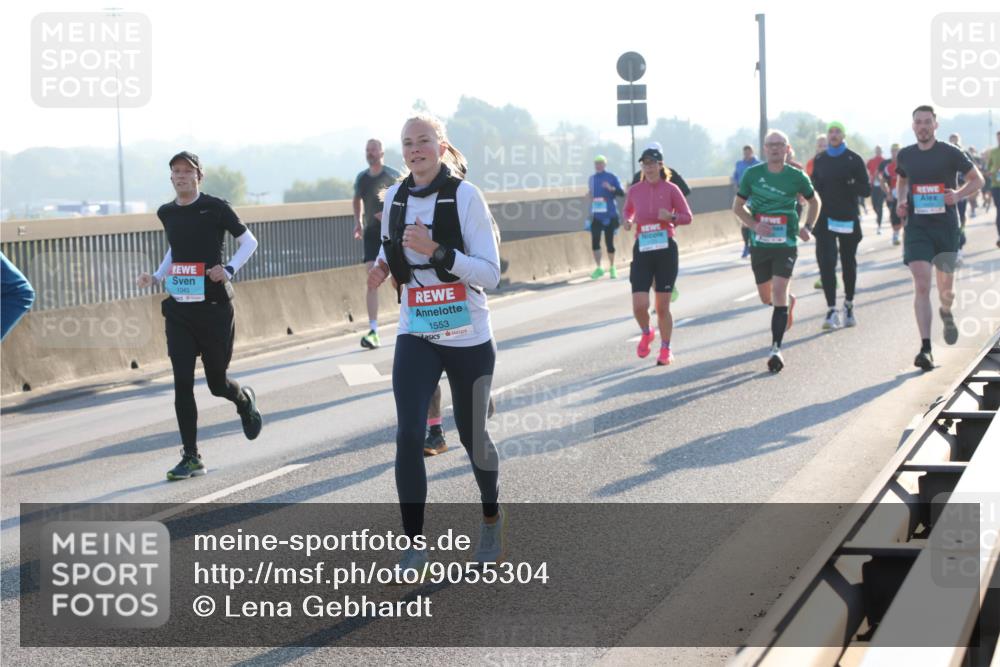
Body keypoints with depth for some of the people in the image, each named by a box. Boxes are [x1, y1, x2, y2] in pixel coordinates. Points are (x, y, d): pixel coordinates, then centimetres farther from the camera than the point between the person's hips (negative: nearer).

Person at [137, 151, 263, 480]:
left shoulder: (215, 207, -7)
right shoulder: (167, 213, 8)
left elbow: (249, 241, 1)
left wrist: (229, 269, -14)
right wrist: (156, 276, 9)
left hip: (214, 305, -4)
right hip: (179, 309, 4)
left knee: (217, 382, 6)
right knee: (182, 383, -5)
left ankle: (245, 400, 43)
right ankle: (191, 457, 1)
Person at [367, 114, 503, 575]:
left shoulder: (464, 196, -13)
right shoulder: (395, 198, 2)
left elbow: (491, 274, -16)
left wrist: (436, 250, -29)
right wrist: (382, 268, -1)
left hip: (469, 339, -3)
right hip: (416, 337, 3)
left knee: (471, 436, 11)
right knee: (408, 436, -12)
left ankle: (492, 517, 39)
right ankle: (413, 546, -5)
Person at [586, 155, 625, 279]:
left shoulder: (612, 177, -2)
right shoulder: (591, 178, 11)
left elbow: (622, 193, -8)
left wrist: (611, 188, -26)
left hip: (609, 215, -3)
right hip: (596, 215, 3)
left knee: (609, 242, 4)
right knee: (595, 242, -7)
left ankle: (612, 268, 18)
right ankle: (598, 268, 1)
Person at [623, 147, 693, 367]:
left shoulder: (670, 189, -3)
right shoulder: (635, 190, 3)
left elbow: (687, 217, 2)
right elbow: (628, 210, 21)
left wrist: (671, 217, -18)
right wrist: (628, 221, -1)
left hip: (666, 249, -1)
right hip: (642, 250, 1)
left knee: (662, 306, 4)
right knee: (639, 306, -11)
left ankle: (665, 350, 22)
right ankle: (646, 334, 22)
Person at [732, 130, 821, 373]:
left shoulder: (796, 176, -2)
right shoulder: (752, 174, -1)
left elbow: (814, 201, 15)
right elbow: (737, 205, 7)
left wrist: (807, 228, 1)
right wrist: (754, 225, -10)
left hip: (786, 245, -3)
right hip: (759, 244, 3)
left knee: (779, 292, -16)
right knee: (766, 297, 14)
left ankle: (776, 348, -15)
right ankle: (789, 302, 50)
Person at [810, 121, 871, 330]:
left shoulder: (854, 160, -2)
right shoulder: (819, 160, 8)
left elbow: (866, 190, -3)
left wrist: (849, 185, -22)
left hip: (848, 218, -1)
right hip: (825, 219, 1)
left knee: (849, 263, 11)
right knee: (826, 263, -12)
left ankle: (849, 306, 29)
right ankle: (831, 311, -13)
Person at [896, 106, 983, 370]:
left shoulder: (950, 153, -3)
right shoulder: (905, 155, 6)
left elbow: (977, 179, 4)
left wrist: (958, 194, -14)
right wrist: (901, 201, 5)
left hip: (946, 227, -1)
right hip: (916, 227, 1)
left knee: (946, 288, 8)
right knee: (921, 286, -13)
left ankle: (946, 313, 47)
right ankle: (925, 349, -15)